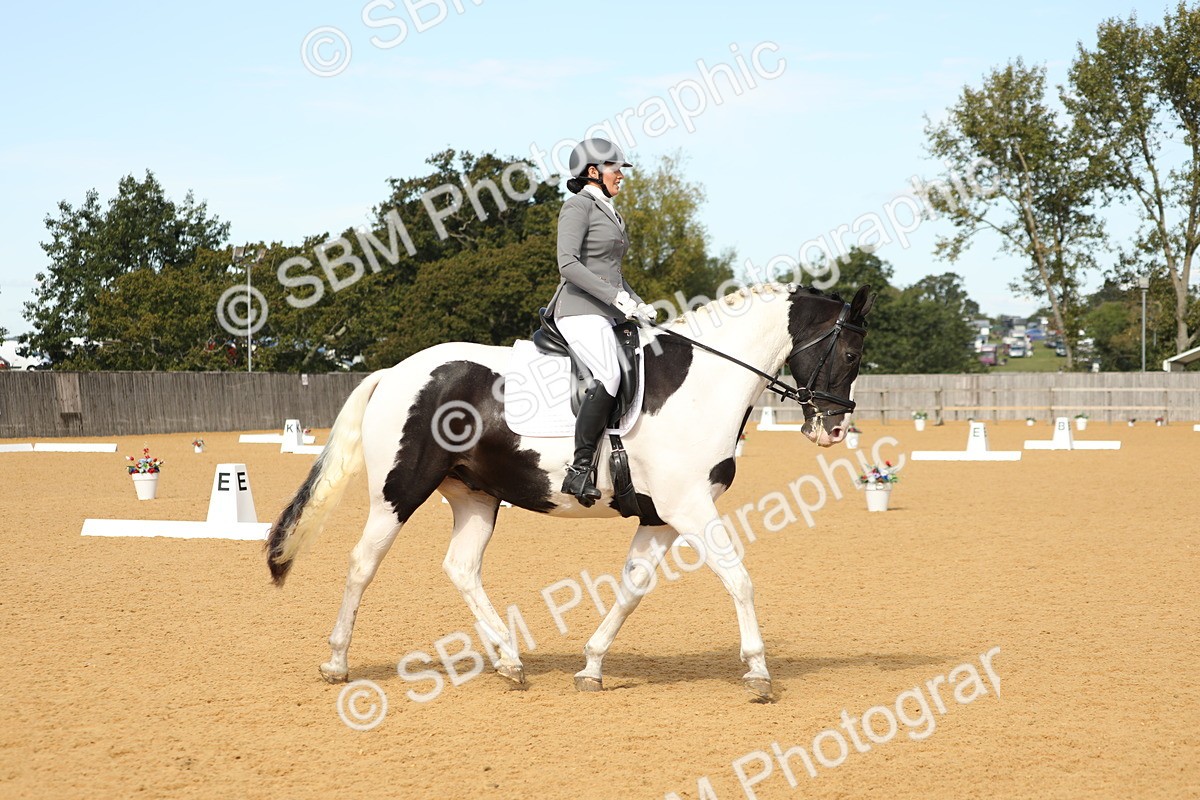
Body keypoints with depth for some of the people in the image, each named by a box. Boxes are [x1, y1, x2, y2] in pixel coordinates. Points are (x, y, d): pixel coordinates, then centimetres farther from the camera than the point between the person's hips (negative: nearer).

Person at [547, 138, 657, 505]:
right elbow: (568, 263, -17)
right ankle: (580, 469, -28)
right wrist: (616, 297, -21)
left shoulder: (608, 211, 23)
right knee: (609, 376, -30)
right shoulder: (579, 205, -5)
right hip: (580, 310, -10)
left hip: (607, 313, 10)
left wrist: (639, 304, 16)